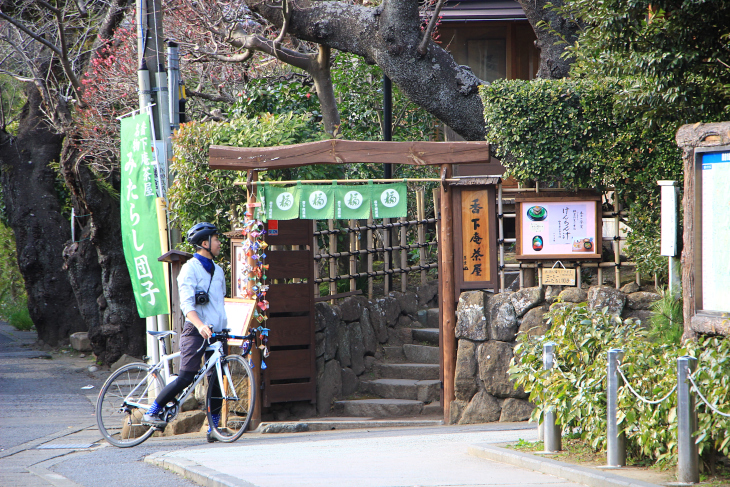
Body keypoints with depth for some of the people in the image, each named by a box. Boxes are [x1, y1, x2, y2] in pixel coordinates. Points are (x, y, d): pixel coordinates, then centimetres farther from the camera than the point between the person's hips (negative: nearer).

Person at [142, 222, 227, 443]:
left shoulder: (218, 271, 18)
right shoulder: (190, 268, -7)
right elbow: (186, 304, -19)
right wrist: (200, 325, -35)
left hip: (216, 333, 7)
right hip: (195, 333, -7)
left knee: (217, 381, -1)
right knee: (186, 378, -15)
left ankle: (213, 428, 4)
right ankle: (152, 412, -3)